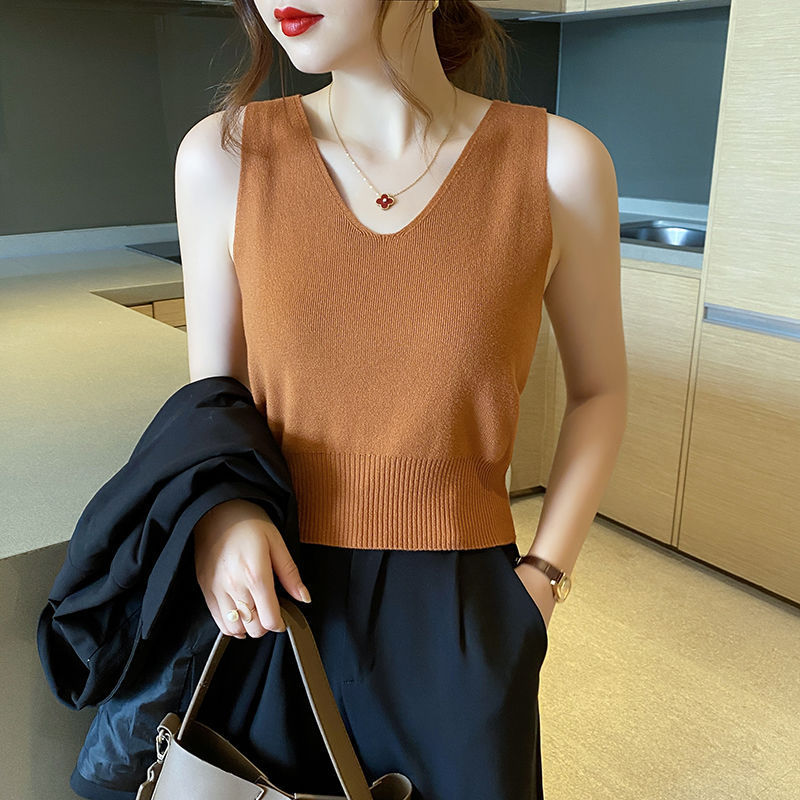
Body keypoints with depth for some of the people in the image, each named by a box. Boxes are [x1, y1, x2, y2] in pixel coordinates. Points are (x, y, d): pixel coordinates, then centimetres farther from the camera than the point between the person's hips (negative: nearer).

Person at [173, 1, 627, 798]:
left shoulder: (559, 164, -11)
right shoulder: (221, 157, -8)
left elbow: (598, 390, 3)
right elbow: (212, 395, 4)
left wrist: (541, 580, -4)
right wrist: (218, 508, -15)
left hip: (460, 619, 0)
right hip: (277, 599, 1)